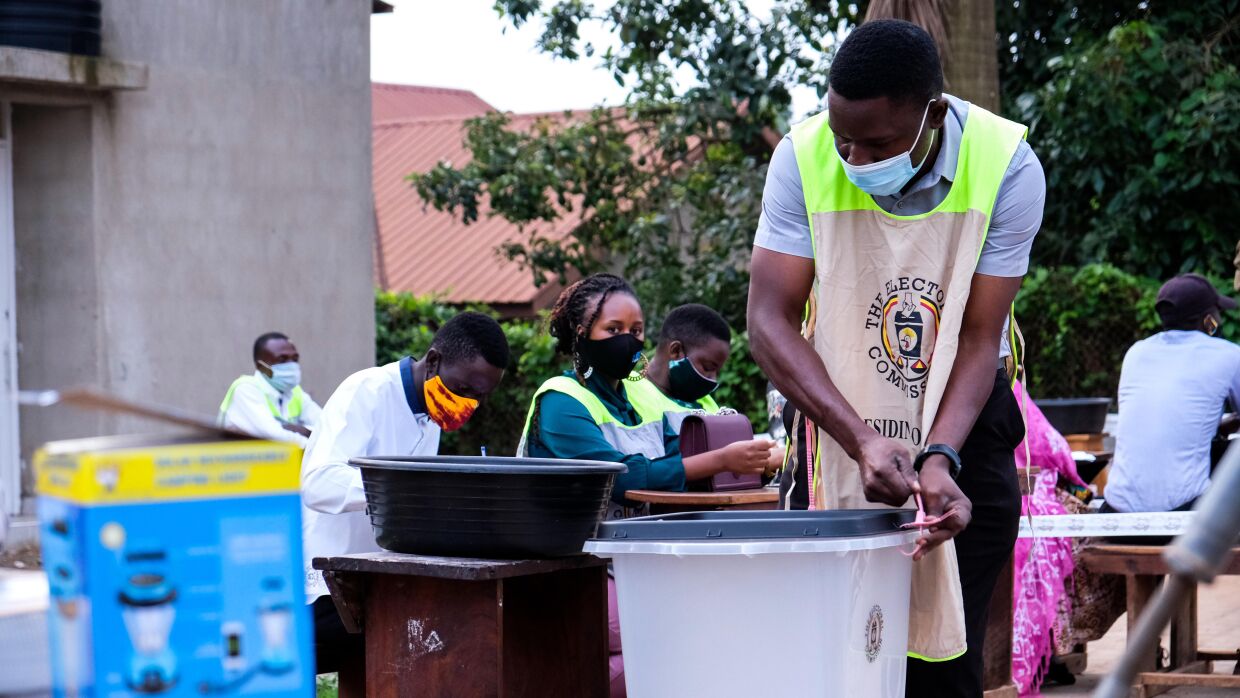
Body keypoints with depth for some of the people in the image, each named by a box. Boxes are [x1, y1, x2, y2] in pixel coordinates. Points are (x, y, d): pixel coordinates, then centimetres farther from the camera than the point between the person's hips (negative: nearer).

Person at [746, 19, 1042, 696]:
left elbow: (977, 340, -16)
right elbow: (769, 321, -20)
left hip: (964, 413, 0)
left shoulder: (1006, 165, -19)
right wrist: (862, 441, -32)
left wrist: (939, 458, -32)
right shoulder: (804, 158, -17)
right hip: (837, 407, 0)